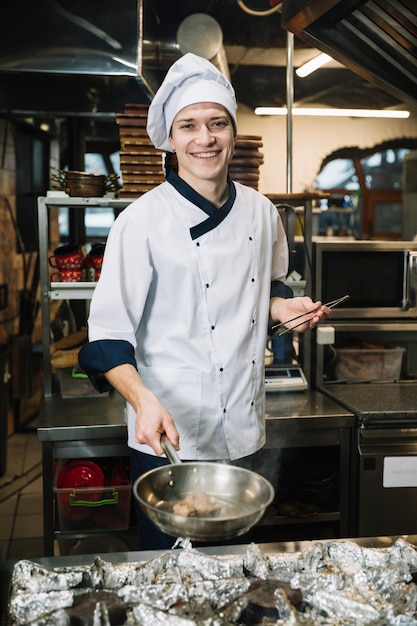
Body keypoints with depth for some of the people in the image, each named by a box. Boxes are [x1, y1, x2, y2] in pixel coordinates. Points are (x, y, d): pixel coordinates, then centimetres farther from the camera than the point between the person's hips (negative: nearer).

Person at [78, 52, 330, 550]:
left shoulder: (260, 212, 4)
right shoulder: (143, 220, -13)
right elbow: (107, 336, -15)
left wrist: (282, 306, -2)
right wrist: (144, 401, -31)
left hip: (243, 434, 5)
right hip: (169, 439, -5)